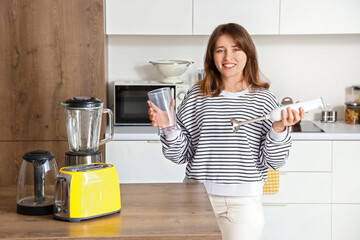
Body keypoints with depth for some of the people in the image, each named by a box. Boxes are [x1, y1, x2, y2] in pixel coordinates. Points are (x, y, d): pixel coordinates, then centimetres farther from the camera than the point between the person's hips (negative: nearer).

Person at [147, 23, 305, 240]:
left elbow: (273, 161, -2)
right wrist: (168, 128, -11)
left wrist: (279, 128, -17)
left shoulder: (263, 98, 0)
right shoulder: (197, 96, 4)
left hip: (243, 200, -1)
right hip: (197, 197, 2)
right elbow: (181, 154, 5)